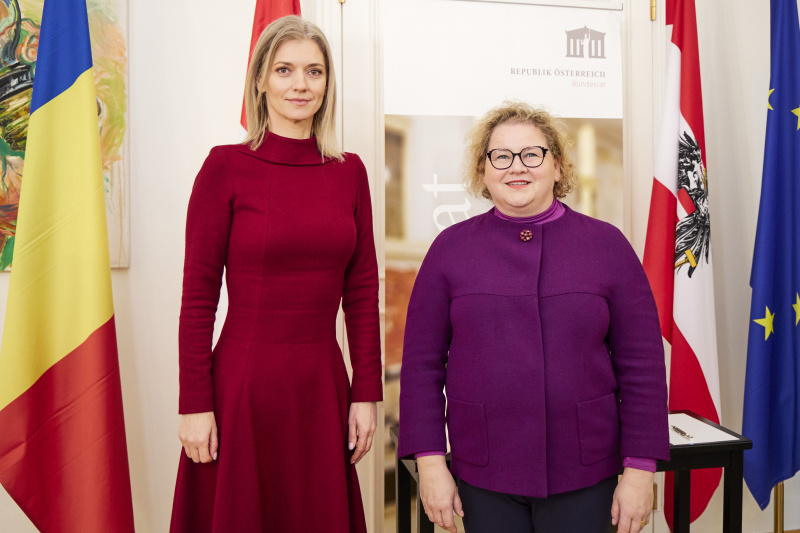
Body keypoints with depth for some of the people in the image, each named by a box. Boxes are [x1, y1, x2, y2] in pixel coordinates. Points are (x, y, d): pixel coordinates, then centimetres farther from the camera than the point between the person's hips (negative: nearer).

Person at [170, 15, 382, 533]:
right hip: (244, 381, -3)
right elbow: (198, 295, -6)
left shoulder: (350, 171, 5)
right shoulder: (226, 166, -6)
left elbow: (362, 291, 6)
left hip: (323, 383, 4)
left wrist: (366, 394, 3)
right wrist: (195, 405, -8)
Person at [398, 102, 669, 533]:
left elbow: (642, 363, 0)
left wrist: (640, 470, -2)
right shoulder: (451, 248, 0)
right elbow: (422, 363, 0)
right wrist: (431, 463, -4)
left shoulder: (606, 244, -1)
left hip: (584, 476, 0)